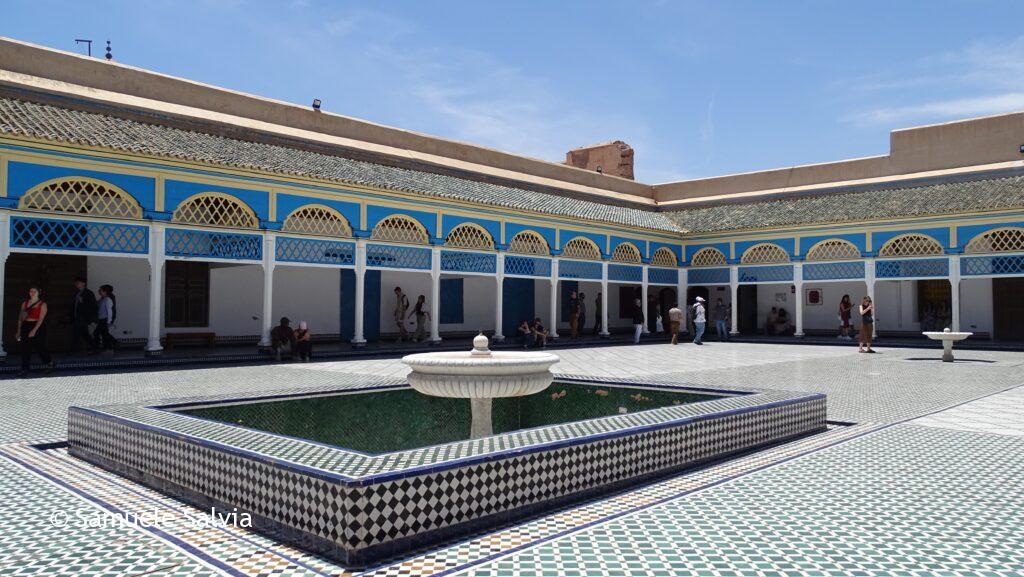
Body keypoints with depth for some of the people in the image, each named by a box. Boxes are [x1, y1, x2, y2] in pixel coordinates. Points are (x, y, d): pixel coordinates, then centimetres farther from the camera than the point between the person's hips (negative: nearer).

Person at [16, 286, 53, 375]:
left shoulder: (42, 304, -2)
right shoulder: (25, 303, 11)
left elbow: (41, 319, -11)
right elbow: (20, 318, 12)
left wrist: (34, 330, -20)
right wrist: (18, 330, 7)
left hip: (38, 327, -4)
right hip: (26, 327, 4)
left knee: (39, 348, 0)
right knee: (25, 349, 0)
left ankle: (49, 362, 22)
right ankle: (25, 369, 4)